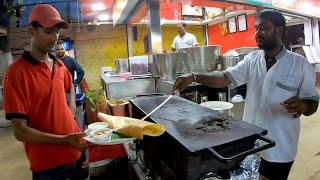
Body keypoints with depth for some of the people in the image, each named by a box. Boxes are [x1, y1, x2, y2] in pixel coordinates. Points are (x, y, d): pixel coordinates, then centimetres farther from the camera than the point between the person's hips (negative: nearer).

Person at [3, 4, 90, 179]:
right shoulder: (17, 72, -16)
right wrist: (65, 140, -28)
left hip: (76, 150, 6)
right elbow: (20, 131, -18)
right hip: (46, 162, -6)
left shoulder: (59, 64, 4)